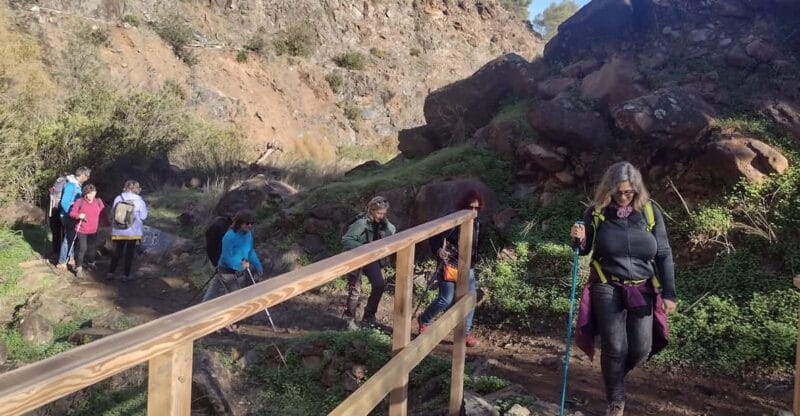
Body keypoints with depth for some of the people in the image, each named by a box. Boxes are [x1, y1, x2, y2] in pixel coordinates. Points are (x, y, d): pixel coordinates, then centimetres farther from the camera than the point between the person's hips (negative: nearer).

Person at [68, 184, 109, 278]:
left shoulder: (98, 202, 1)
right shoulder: (80, 202, -8)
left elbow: (102, 214, 9)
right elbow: (72, 213, -3)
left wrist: (108, 224, 5)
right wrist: (78, 216, -23)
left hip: (93, 231, 3)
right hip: (82, 230, -3)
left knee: (91, 248, 17)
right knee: (82, 248, -8)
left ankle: (91, 263, 38)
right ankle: (79, 268, 3)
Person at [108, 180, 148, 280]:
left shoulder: (118, 198, -4)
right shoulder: (139, 201, -11)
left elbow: (113, 212, 5)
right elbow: (143, 216, -7)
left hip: (118, 231, 2)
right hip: (133, 232, -2)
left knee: (117, 252, 15)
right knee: (129, 253, 8)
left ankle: (111, 272, 17)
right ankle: (126, 275, 10)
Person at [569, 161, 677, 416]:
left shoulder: (650, 211, -4)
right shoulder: (597, 212, -6)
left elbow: (664, 255, 1)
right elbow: (586, 250, 5)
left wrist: (669, 293, -3)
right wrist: (579, 240, -19)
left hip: (642, 290, 2)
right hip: (607, 289, -2)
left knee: (641, 348, 2)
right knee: (615, 347, -4)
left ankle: (615, 376, 35)